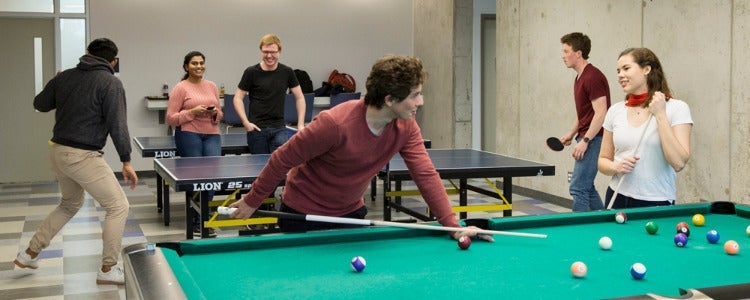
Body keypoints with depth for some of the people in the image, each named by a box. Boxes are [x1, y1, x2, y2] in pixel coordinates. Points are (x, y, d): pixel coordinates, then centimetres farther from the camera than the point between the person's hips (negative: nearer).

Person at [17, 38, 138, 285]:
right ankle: (108, 270, 3)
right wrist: (126, 161, -12)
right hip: (83, 156, -8)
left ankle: (30, 253, 34)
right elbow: (117, 125, -16)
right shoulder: (111, 83, -10)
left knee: (70, 204, 29)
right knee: (118, 207, 3)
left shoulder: (65, 77, 7)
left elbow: (39, 104, 20)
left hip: (57, 151, 8)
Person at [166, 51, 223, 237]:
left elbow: (220, 115, 24)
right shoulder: (180, 88, 2)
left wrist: (215, 113, 2)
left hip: (211, 134, 4)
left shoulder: (211, 86, 17)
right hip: (189, 134, -4)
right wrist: (192, 112, -12)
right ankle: (197, 221, 5)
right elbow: (170, 118, -2)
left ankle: (202, 217, 0)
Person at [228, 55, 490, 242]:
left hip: (350, 212, 6)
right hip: (303, 215, -5)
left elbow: (426, 174, -13)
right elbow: (283, 160, -23)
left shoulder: (406, 128, -15)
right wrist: (252, 202, -14)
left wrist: (453, 225, -23)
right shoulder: (335, 124, -33)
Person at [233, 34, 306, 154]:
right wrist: (246, 122, -11)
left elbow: (299, 97, 10)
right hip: (257, 129, -1)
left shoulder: (287, 72, 2)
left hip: (279, 128, 1)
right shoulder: (251, 72, -2)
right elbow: (238, 98, 1)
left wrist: (301, 124, 1)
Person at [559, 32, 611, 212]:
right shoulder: (579, 78, 15)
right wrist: (571, 134, 15)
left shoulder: (593, 77, -16)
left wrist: (585, 141, -22)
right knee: (586, 187, 14)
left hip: (593, 139, -10)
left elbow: (601, 113, -21)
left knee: (578, 187, -10)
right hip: (586, 137, 10)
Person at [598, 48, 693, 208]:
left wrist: (660, 115, -18)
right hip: (617, 199, 4)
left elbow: (679, 163, -18)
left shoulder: (677, 108, -8)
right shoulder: (615, 111, 2)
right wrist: (616, 166, -12)